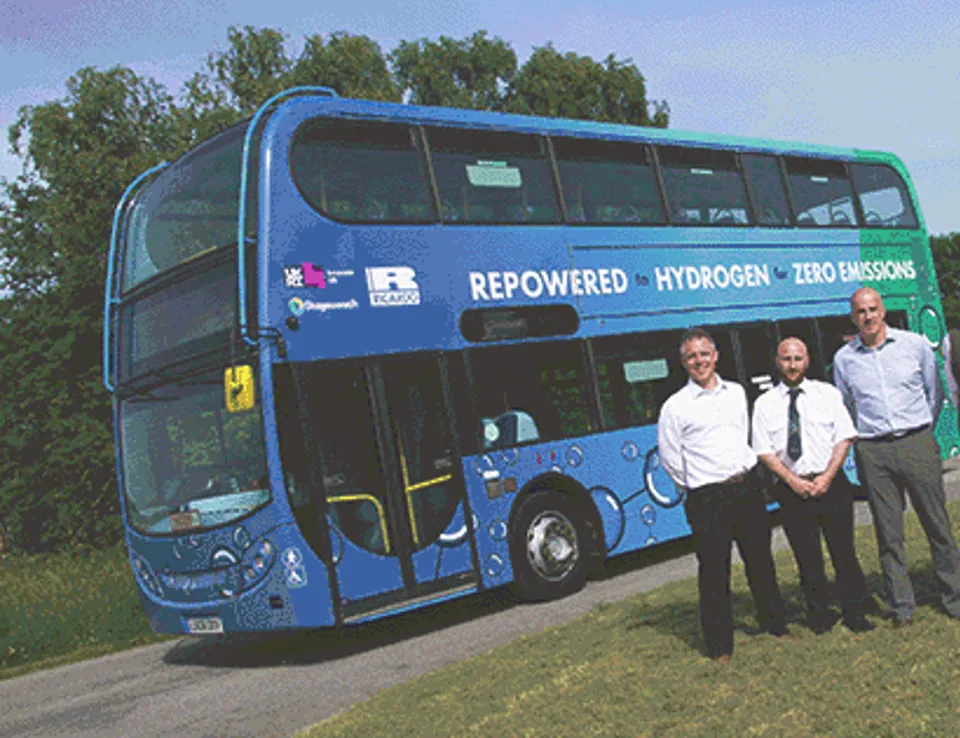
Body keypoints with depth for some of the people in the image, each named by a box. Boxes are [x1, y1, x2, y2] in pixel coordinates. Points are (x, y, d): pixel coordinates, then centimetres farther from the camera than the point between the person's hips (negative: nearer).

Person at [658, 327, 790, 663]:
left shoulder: (737, 393, 10)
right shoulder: (675, 406, -5)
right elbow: (669, 458, -1)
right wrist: (698, 487, 4)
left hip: (747, 488, 4)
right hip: (707, 499, -4)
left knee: (761, 562, 15)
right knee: (714, 574, 0)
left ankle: (775, 626, 32)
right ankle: (719, 646, 12)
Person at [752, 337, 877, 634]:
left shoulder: (828, 393, 6)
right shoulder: (764, 404, 4)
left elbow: (844, 437, 1)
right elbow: (765, 451, 0)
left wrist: (827, 477, -10)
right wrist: (792, 480, -11)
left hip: (832, 484, 0)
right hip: (792, 489, 0)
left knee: (844, 552, 3)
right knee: (807, 557, 5)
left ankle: (856, 612, 17)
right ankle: (819, 616, 17)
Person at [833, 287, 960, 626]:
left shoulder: (915, 344, 4)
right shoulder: (843, 358, 6)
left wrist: (921, 431, 11)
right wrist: (863, 435, 10)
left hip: (917, 443, 0)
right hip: (873, 452, 1)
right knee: (888, 532, 4)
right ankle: (901, 605, 12)